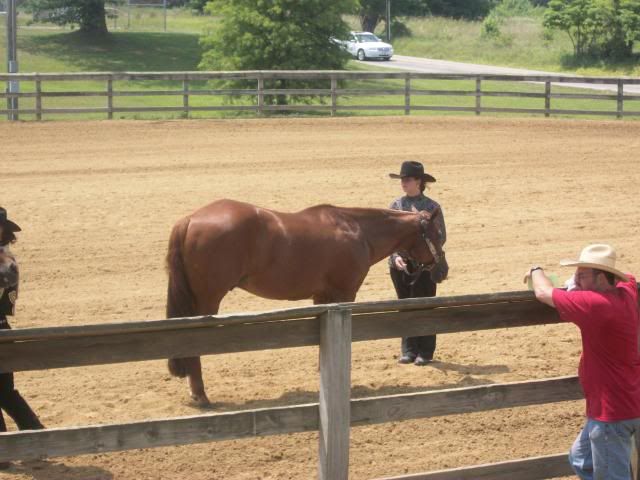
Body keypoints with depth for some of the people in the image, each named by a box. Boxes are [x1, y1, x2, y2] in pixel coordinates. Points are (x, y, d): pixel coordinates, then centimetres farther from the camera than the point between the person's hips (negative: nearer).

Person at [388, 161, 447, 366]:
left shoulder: (431, 207, -4)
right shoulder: (396, 205, 5)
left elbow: (441, 236, -3)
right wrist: (395, 256, -11)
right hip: (400, 264, 3)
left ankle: (425, 352, 9)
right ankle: (408, 350, 18)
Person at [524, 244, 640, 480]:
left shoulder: (596, 304, -26)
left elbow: (544, 293, -17)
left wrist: (536, 271, 7)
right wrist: (581, 284, 12)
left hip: (613, 412, -10)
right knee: (581, 459, 24)